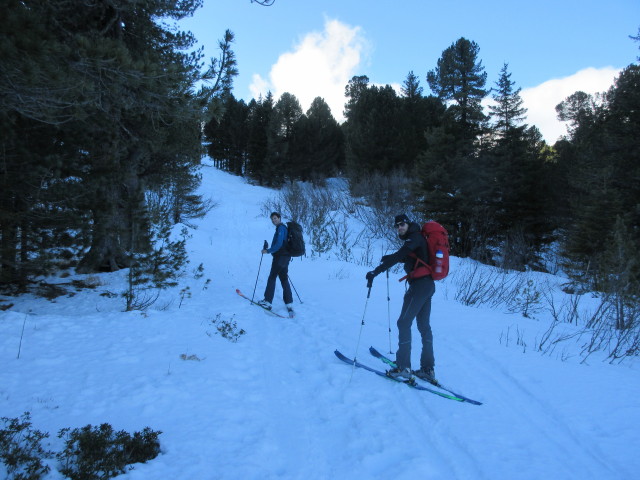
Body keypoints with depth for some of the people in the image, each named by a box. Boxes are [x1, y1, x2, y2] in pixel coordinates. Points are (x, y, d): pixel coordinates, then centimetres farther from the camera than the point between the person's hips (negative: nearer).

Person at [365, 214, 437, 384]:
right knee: (424, 325, 12)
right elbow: (406, 257, 35)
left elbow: (398, 256, -27)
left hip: (419, 285, -10)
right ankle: (428, 369, 18)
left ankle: (403, 368, -2)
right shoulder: (416, 238, 16)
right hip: (428, 285, 10)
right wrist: (389, 258, 22)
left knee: (404, 323, -5)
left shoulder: (414, 237, -13)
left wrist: (376, 272, -31)